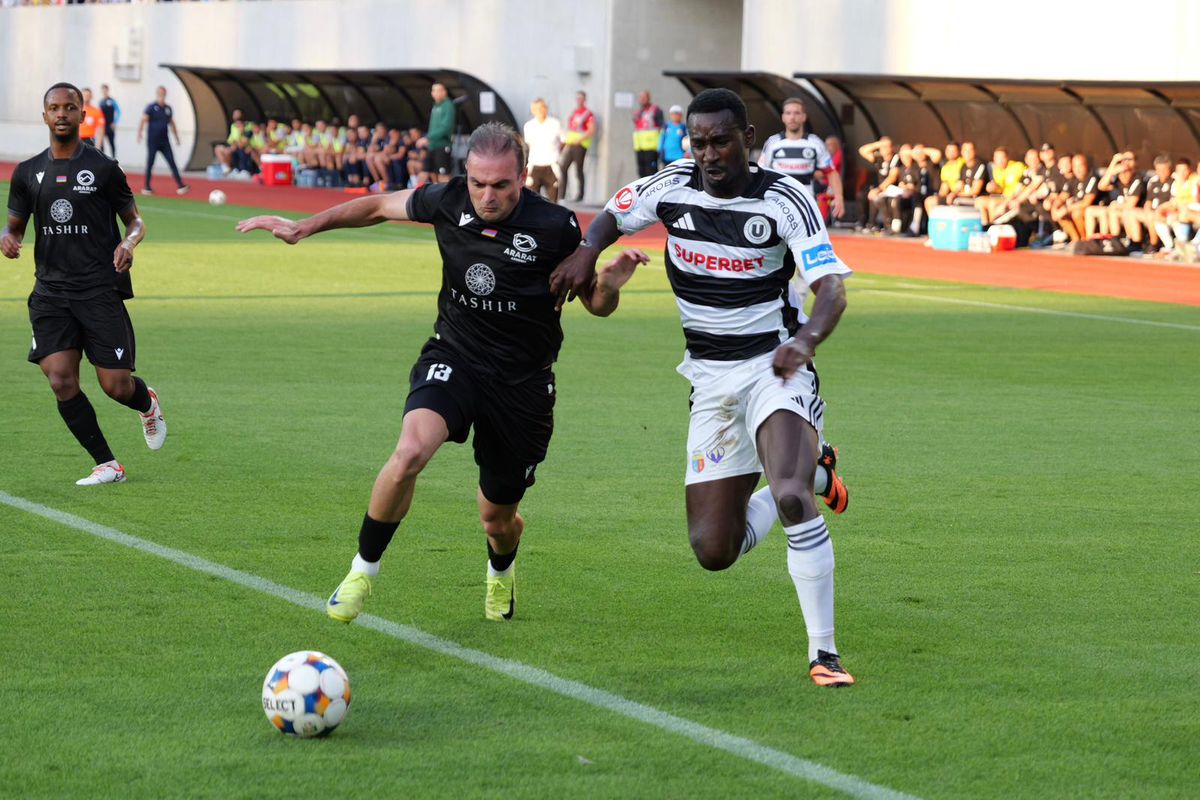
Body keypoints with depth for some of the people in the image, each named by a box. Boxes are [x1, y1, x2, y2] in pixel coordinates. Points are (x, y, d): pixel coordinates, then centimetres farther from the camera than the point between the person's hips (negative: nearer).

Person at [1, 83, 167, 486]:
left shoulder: (103, 168, -1)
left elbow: (135, 220, 8)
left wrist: (129, 242, -15)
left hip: (101, 290, -3)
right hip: (51, 291, 3)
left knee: (116, 386, -5)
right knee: (61, 381, -12)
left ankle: (148, 404, 33)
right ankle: (107, 465, 0)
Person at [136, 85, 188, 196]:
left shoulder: (168, 109, 11)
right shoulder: (151, 108, -5)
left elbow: (172, 124, 22)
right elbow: (143, 120, -13)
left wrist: (176, 138, 24)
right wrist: (139, 134, -25)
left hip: (164, 141, 4)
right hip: (152, 140, -4)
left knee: (172, 162, -2)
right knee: (150, 164, 2)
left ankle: (181, 186, -5)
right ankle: (147, 188, 12)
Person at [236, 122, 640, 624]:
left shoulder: (554, 227, -15)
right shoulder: (448, 202, -9)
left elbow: (593, 301, -2)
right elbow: (379, 207, 10)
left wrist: (612, 277, -24)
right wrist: (304, 226, 4)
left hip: (523, 383, -1)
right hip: (453, 359, 1)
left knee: (497, 518, 12)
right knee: (411, 451, -31)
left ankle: (501, 570, 51)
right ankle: (363, 571, -12)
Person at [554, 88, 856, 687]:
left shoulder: (786, 200, -13)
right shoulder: (672, 187, -2)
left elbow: (832, 290, -20)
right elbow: (612, 216, 17)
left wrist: (806, 337, -42)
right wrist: (588, 251, -6)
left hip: (775, 366, -5)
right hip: (711, 380, 5)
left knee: (790, 498, -31)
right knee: (713, 550, 1)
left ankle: (822, 652, -21)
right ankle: (812, 476, 28)